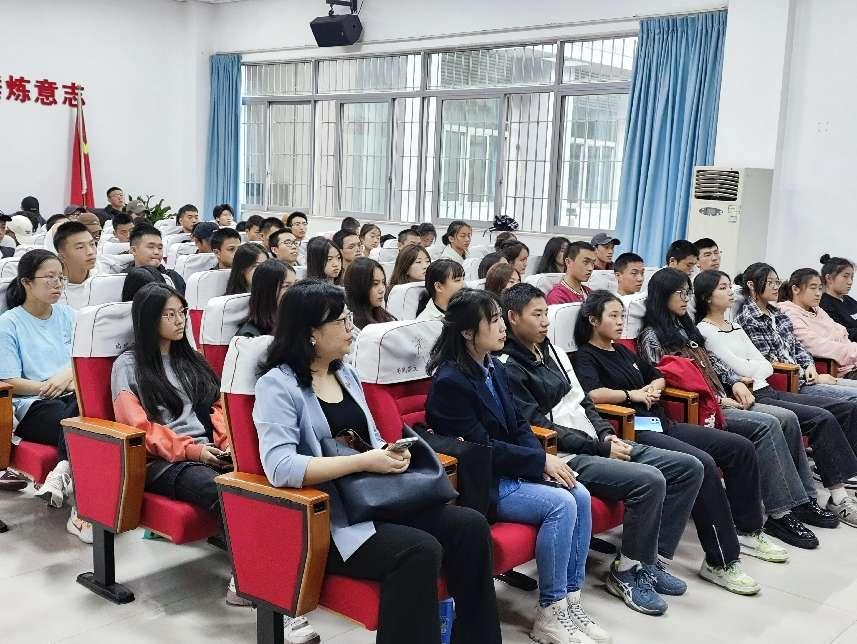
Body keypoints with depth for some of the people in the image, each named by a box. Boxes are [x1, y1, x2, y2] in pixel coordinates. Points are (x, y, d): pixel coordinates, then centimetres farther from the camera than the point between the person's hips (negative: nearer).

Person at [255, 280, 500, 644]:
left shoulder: (346, 374, 15)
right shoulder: (277, 385, -9)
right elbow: (280, 468, -23)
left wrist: (392, 453, -2)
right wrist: (363, 462, -23)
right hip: (328, 520, -7)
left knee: (470, 526, -12)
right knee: (420, 550, -30)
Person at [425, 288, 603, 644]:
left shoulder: (495, 368, 9)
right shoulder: (450, 381, -17)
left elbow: (519, 426, 11)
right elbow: (480, 447, -20)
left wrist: (544, 460, -8)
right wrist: (541, 461, -17)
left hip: (511, 470, 8)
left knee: (580, 495, -11)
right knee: (560, 504, -22)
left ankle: (570, 599, -2)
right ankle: (549, 615, -11)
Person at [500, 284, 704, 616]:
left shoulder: (553, 352, 17)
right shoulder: (508, 368, -9)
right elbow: (539, 427, -15)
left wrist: (608, 435, 1)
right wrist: (601, 447, -15)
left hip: (598, 444, 9)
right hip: (567, 457, -9)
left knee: (689, 467, 0)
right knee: (650, 480, -29)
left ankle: (653, 559, 5)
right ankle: (628, 572, -8)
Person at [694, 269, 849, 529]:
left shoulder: (734, 325, 20)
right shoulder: (705, 330, -6)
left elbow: (766, 366, 12)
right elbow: (742, 369, -13)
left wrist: (750, 370, -7)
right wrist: (756, 366, 5)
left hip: (766, 390, 9)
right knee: (822, 418, -21)